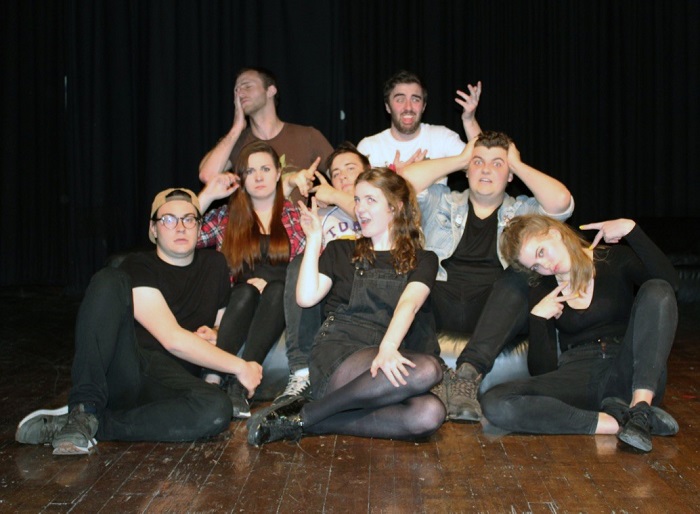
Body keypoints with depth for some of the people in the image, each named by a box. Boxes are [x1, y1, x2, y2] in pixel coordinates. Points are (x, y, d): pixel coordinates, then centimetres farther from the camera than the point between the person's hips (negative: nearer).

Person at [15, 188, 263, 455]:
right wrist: (240, 366, -11)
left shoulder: (215, 265, 17)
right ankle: (85, 408, -29)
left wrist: (215, 335, 5)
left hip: (171, 380, 3)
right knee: (110, 280, -25)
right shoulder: (138, 267, 0)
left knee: (217, 409, -34)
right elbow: (172, 339, -12)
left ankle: (92, 423, -23)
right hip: (121, 368, -3)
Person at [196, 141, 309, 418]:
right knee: (247, 291, -32)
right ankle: (213, 378, -47)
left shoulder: (295, 214, 14)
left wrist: (270, 283, -9)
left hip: (282, 306, 0)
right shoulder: (227, 216, 17)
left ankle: (238, 385, -46)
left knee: (276, 290, -34)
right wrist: (207, 196, 2)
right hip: (238, 305, 1)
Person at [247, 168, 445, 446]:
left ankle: (304, 420, -26)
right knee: (427, 369, -33)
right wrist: (314, 239, 7)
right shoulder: (341, 251, 20)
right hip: (336, 354, -2)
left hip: (385, 358, 2)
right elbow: (306, 297, 4)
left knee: (430, 414, -34)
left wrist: (388, 347, -26)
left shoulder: (422, 260, 16)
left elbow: (408, 303, -6)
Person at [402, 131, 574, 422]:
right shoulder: (442, 203, 24)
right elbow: (405, 182, 5)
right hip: (440, 306, 1)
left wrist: (518, 165, 12)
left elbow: (561, 201, -1)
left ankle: (469, 372, -44)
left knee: (518, 278, -33)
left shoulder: (524, 212, 21)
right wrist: (460, 159, 14)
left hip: (495, 310, 0)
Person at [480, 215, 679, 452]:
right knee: (494, 404, -26)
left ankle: (640, 407, -32)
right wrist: (537, 319, -6)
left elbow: (670, 282, -14)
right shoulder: (541, 294, 13)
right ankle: (616, 423, -29)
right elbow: (542, 370, 6)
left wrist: (630, 229, -15)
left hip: (631, 373, -1)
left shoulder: (614, 260, 8)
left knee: (657, 290, -25)